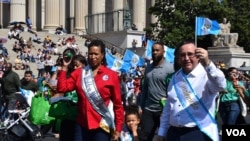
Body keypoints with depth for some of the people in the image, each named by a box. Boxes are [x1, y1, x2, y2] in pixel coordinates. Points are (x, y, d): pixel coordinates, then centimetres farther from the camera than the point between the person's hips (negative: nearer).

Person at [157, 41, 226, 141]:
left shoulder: (207, 74, -8)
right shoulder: (175, 77, 12)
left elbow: (220, 85, -30)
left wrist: (207, 63, -44)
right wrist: (162, 132, 18)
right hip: (174, 132, 6)